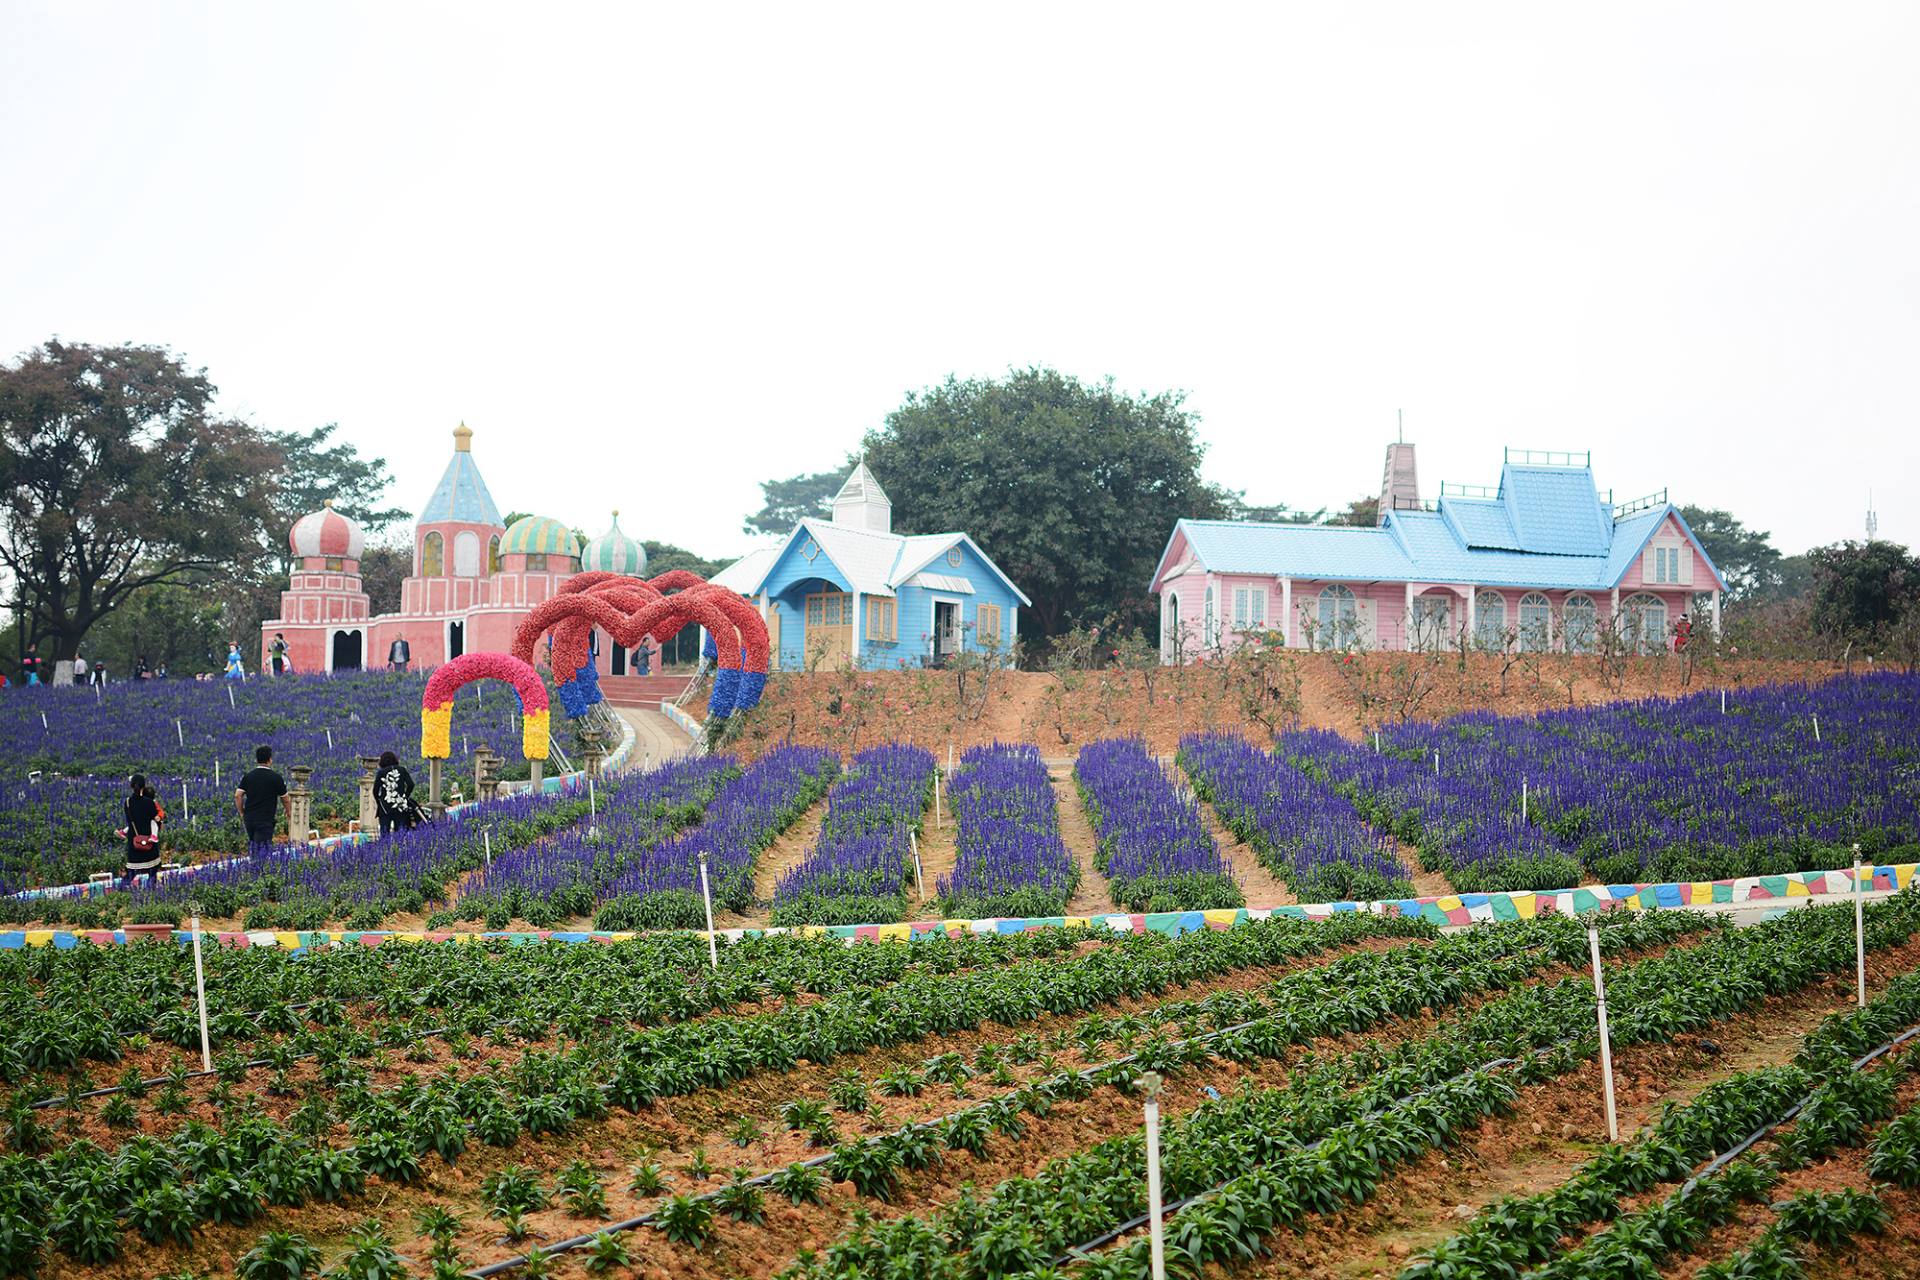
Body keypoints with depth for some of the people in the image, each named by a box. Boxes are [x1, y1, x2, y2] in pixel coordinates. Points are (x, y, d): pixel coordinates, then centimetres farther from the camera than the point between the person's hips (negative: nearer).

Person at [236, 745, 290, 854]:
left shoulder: (248, 776, 5)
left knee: (252, 846, 18)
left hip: (249, 818, 5)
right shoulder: (276, 777, -7)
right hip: (265, 820, -5)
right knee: (263, 849, -7)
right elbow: (285, 799, 2)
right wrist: (289, 813, 19)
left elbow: (238, 795, -1)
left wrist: (242, 813, 11)